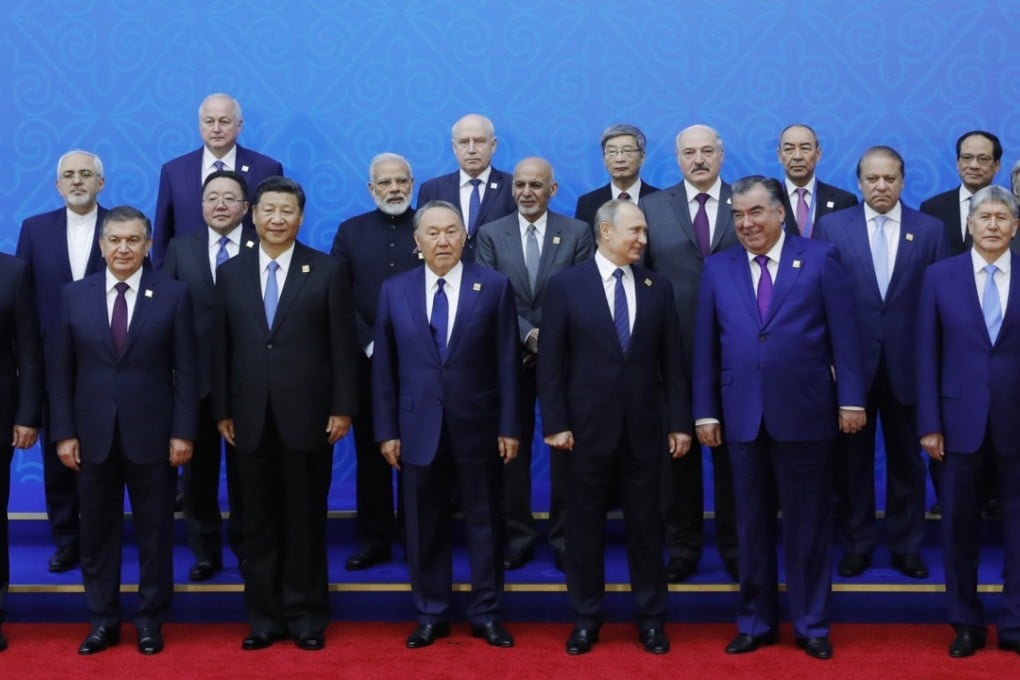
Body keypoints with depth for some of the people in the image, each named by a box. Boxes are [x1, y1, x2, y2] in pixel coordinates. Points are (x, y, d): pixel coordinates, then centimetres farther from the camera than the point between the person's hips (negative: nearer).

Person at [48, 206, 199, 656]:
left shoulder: (173, 295, -1)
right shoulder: (74, 295, 4)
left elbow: (186, 370, -3)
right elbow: (60, 371, 4)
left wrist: (183, 432, -8)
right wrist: (64, 432, -2)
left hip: (151, 434, -2)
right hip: (92, 435, 2)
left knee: (154, 532, 7)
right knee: (97, 532, 9)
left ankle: (150, 621, 19)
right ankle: (102, 621, 21)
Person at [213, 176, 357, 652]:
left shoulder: (327, 271, 0)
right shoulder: (230, 273, 7)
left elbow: (342, 345, -1)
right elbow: (221, 347, 7)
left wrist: (343, 408, -6)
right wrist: (222, 410, 3)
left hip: (307, 414, -2)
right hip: (250, 416, 2)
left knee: (305, 520, 6)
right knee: (258, 522, 8)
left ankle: (306, 617, 16)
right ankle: (264, 617, 17)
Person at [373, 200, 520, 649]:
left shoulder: (494, 287, -1)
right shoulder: (394, 291, 4)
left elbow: (507, 362, -2)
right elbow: (383, 367, 4)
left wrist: (509, 426, -6)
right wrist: (386, 430, 0)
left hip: (478, 426, -1)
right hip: (419, 427, 2)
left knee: (484, 523, 7)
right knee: (424, 527, 8)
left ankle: (486, 615, 19)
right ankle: (430, 615, 20)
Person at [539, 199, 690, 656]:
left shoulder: (658, 287, 6)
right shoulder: (566, 285, -2)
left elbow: (672, 361, 6)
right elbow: (551, 361, -4)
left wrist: (679, 422, 1)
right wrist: (555, 423, -9)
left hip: (644, 426, 2)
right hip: (587, 425, -2)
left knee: (645, 523, 8)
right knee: (585, 523, 7)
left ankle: (651, 617, 19)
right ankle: (586, 617, 19)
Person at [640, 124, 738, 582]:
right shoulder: (652, 208, 4)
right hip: (673, 350, 1)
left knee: (732, 453, 8)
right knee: (678, 453, 9)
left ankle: (734, 548, 21)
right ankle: (682, 549, 20)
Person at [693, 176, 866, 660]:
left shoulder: (820, 259, 0)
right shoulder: (718, 268, 7)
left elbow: (844, 334, -2)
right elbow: (706, 345, 7)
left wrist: (851, 399, -7)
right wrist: (705, 411, 3)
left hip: (805, 415, -2)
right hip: (743, 416, 3)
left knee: (808, 524, 6)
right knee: (752, 524, 11)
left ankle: (811, 625, 18)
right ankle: (755, 623, 23)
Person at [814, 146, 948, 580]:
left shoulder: (930, 230, 2)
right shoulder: (831, 227, 1)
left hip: (908, 365, 1)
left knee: (907, 460, 11)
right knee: (852, 460, 8)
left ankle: (907, 547, 23)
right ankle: (855, 545, 20)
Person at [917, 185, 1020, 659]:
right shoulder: (940, 276, 2)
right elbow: (927, 356, 1)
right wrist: (929, 424, -4)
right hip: (960, 418, 0)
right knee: (960, 523, 8)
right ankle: (966, 623, 21)